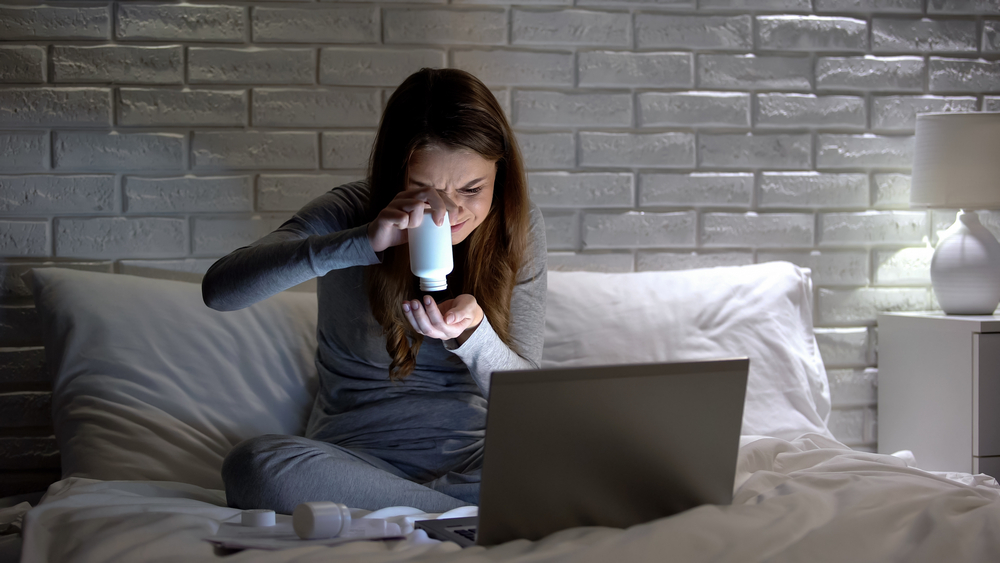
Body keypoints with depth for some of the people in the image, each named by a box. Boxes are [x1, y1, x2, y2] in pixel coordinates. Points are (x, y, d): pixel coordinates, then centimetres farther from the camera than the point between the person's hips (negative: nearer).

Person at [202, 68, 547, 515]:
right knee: (255, 465, -34)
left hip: (473, 453, 0)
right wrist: (363, 241, -31)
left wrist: (472, 332, -29)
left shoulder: (518, 227, -2)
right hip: (357, 451, 0)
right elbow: (219, 289, -21)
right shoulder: (350, 213, -7)